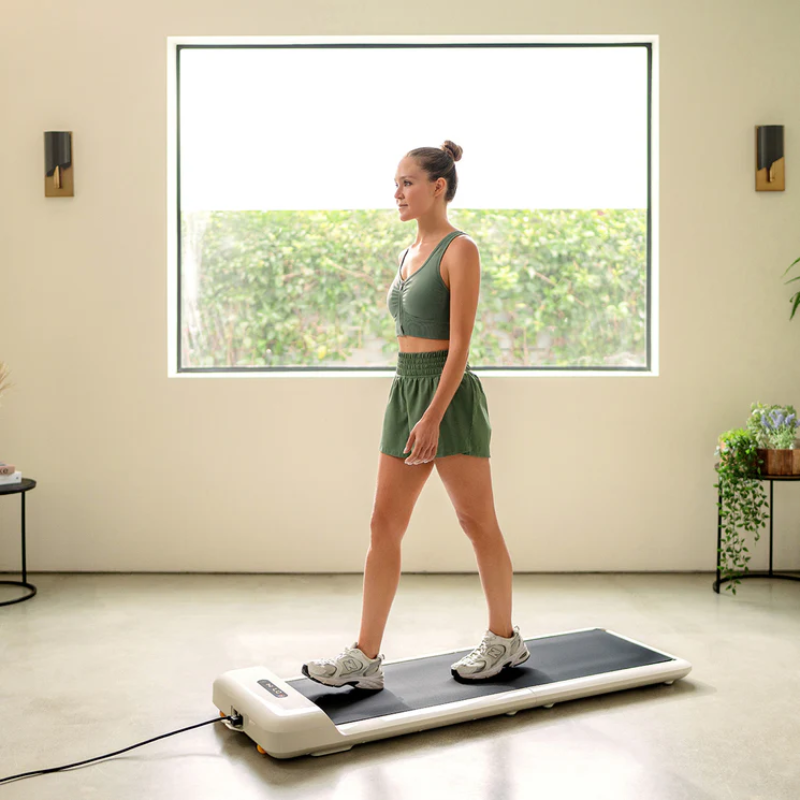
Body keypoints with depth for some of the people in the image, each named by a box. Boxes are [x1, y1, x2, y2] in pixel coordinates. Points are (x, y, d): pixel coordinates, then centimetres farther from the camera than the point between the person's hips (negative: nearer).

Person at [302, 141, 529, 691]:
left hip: (450, 396, -8)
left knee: (479, 525, 4)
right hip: (406, 390, 8)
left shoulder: (460, 250, -9)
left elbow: (460, 343, -16)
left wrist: (433, 417, -22)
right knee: (384, 526, 4)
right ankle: (366, 657, 9)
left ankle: (505, 640, 22)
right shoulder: (410, 254, 16)